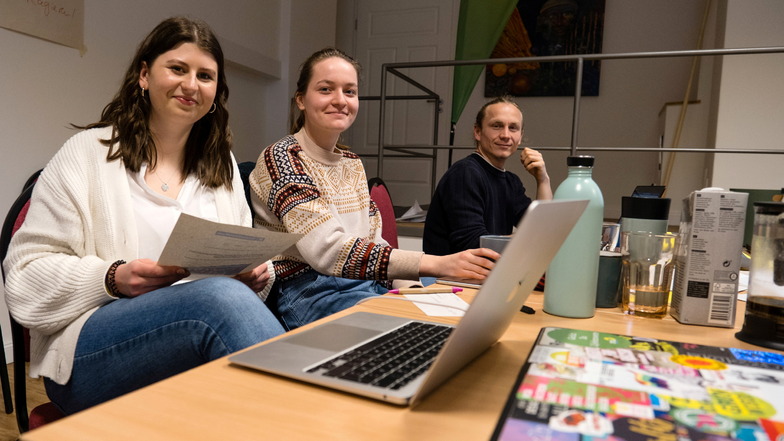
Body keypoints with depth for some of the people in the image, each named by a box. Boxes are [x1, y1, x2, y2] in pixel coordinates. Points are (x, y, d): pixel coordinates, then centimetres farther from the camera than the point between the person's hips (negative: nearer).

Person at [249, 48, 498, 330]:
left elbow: (373, 241, 12)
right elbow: (327, 251, -22)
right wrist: (434, 264, -29)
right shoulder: (281, 158, -9)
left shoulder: (352, 163, 14)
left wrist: (411, 285, -8)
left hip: (367, 285, 7)